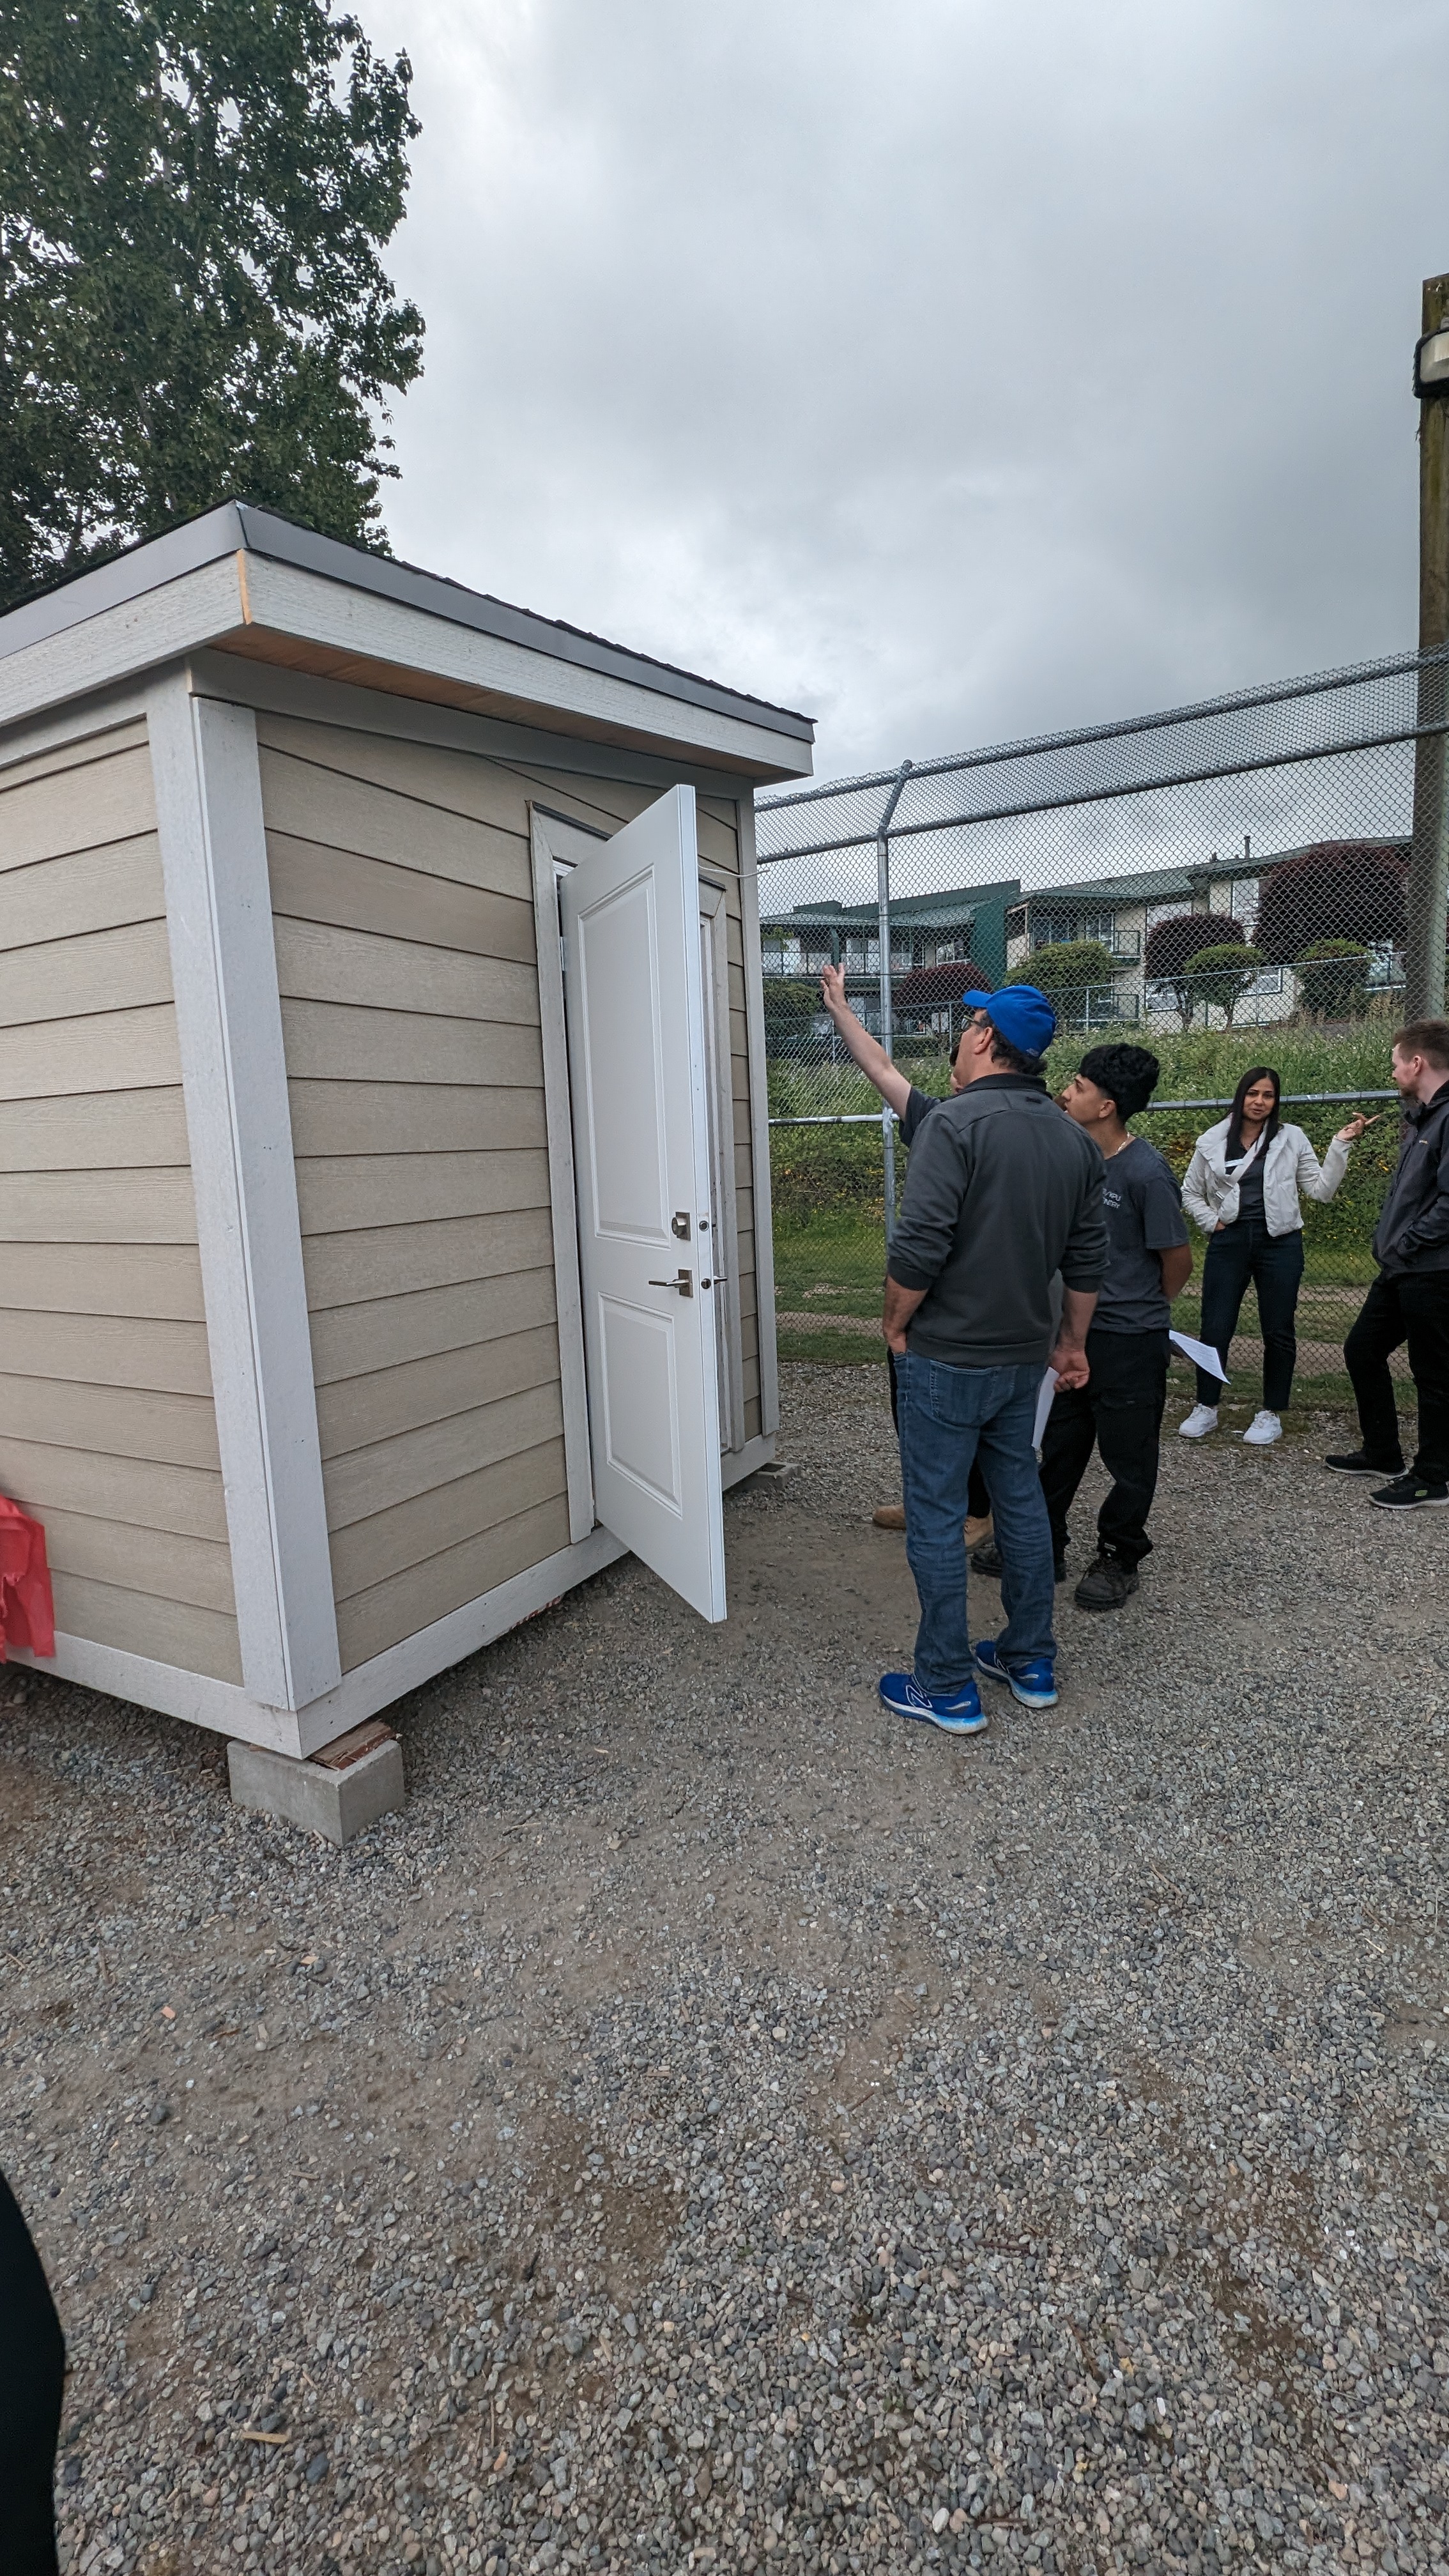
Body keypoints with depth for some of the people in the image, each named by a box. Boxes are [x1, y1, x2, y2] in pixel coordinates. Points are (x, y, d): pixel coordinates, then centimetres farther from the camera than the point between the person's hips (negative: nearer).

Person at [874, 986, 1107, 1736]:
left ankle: (948, 1689, 15)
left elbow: (919, 1247, -23)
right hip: (1025, 1357, 8)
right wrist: (1072, 1341, 21)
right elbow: (1086, 1259, 11)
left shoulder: (957, 1122, -17)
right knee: (1021, 1499, 18)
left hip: (946, 1357, -7)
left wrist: (895, 1325, -8)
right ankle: (1030, 1663, 31)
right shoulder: (1073, 1140, 7)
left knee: (936, 1519, 3)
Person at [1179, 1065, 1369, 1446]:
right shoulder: (1212, 1141, 3)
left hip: (1279, 1243, 0)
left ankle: (1272, 1413, 19)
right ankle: (1206, 1408, 16)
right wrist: (1212, 1222, -1)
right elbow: (1191, 1193, 13)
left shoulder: (1292, 1139, 2)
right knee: (1215, 1329, 2)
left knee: (1278, 1332, 6)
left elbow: (1322, 1190, 0)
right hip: (1228, 1242, 0)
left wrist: (1340, 1145, -8)